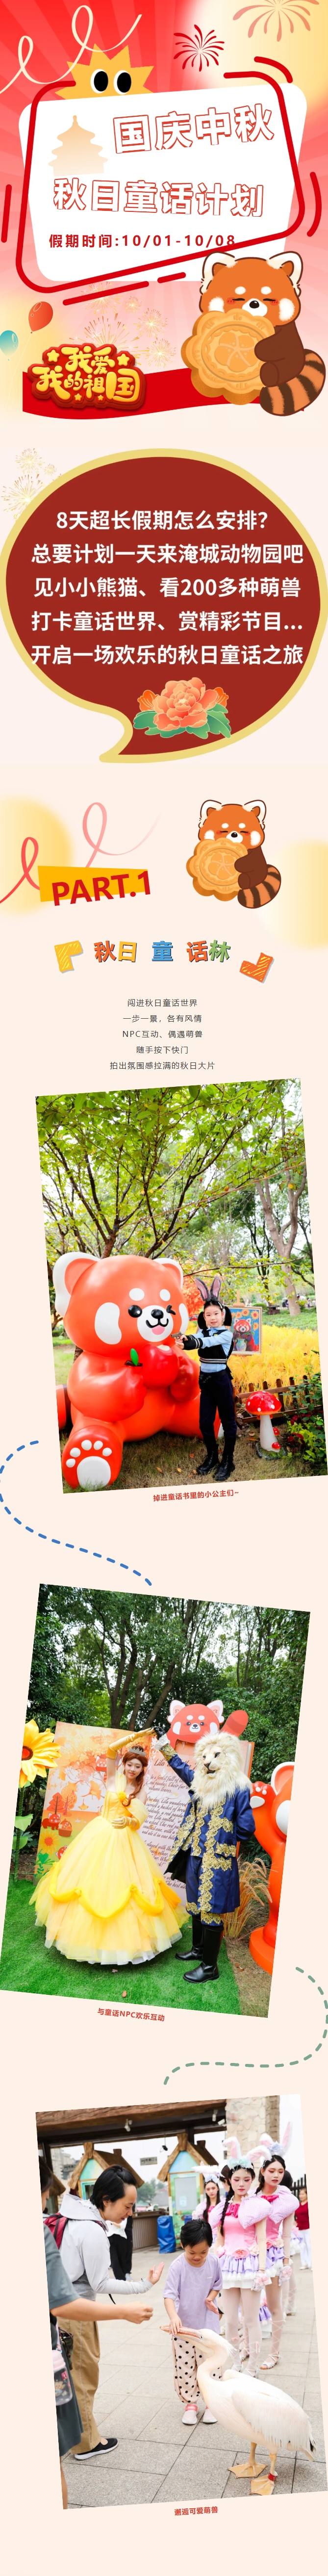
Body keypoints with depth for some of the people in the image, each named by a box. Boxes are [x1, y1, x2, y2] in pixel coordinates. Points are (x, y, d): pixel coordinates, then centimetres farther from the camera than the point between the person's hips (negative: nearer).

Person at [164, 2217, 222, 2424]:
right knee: (184, 2369, 5)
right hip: (184, 2326, -2)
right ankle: (190, 2404, 23)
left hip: (208, 2325, 2)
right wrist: (174, 2316, -44)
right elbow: (170, 2295, -26)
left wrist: (211, 2297, -11)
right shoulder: (178, 2266, -19)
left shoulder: (214, 2261, -9)